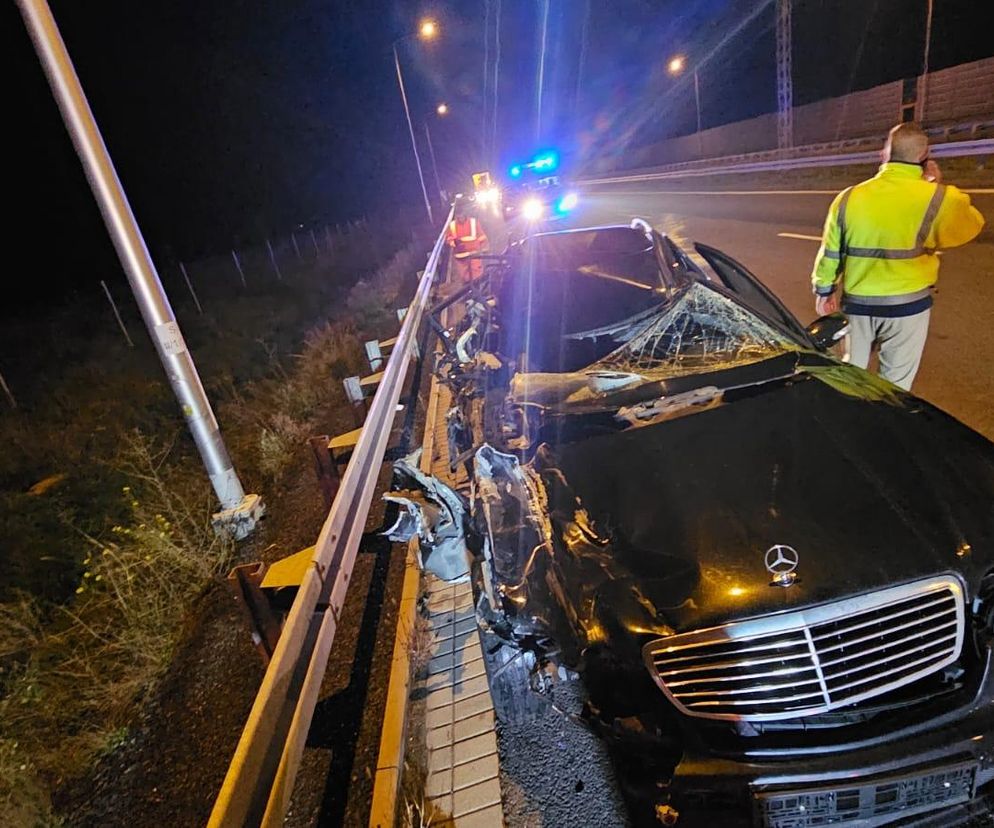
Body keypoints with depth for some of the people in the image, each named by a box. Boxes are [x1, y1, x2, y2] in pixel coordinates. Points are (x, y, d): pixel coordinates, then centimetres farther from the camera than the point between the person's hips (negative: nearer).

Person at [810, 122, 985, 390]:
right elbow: (971, 225, 10)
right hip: (908, 306, -2)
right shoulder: (938, 199, -11)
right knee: (895, 385, 12)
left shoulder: (849, 197, -4)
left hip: (857, 303, 2)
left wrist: (824, 289, 18)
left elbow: (830, 252, 3)